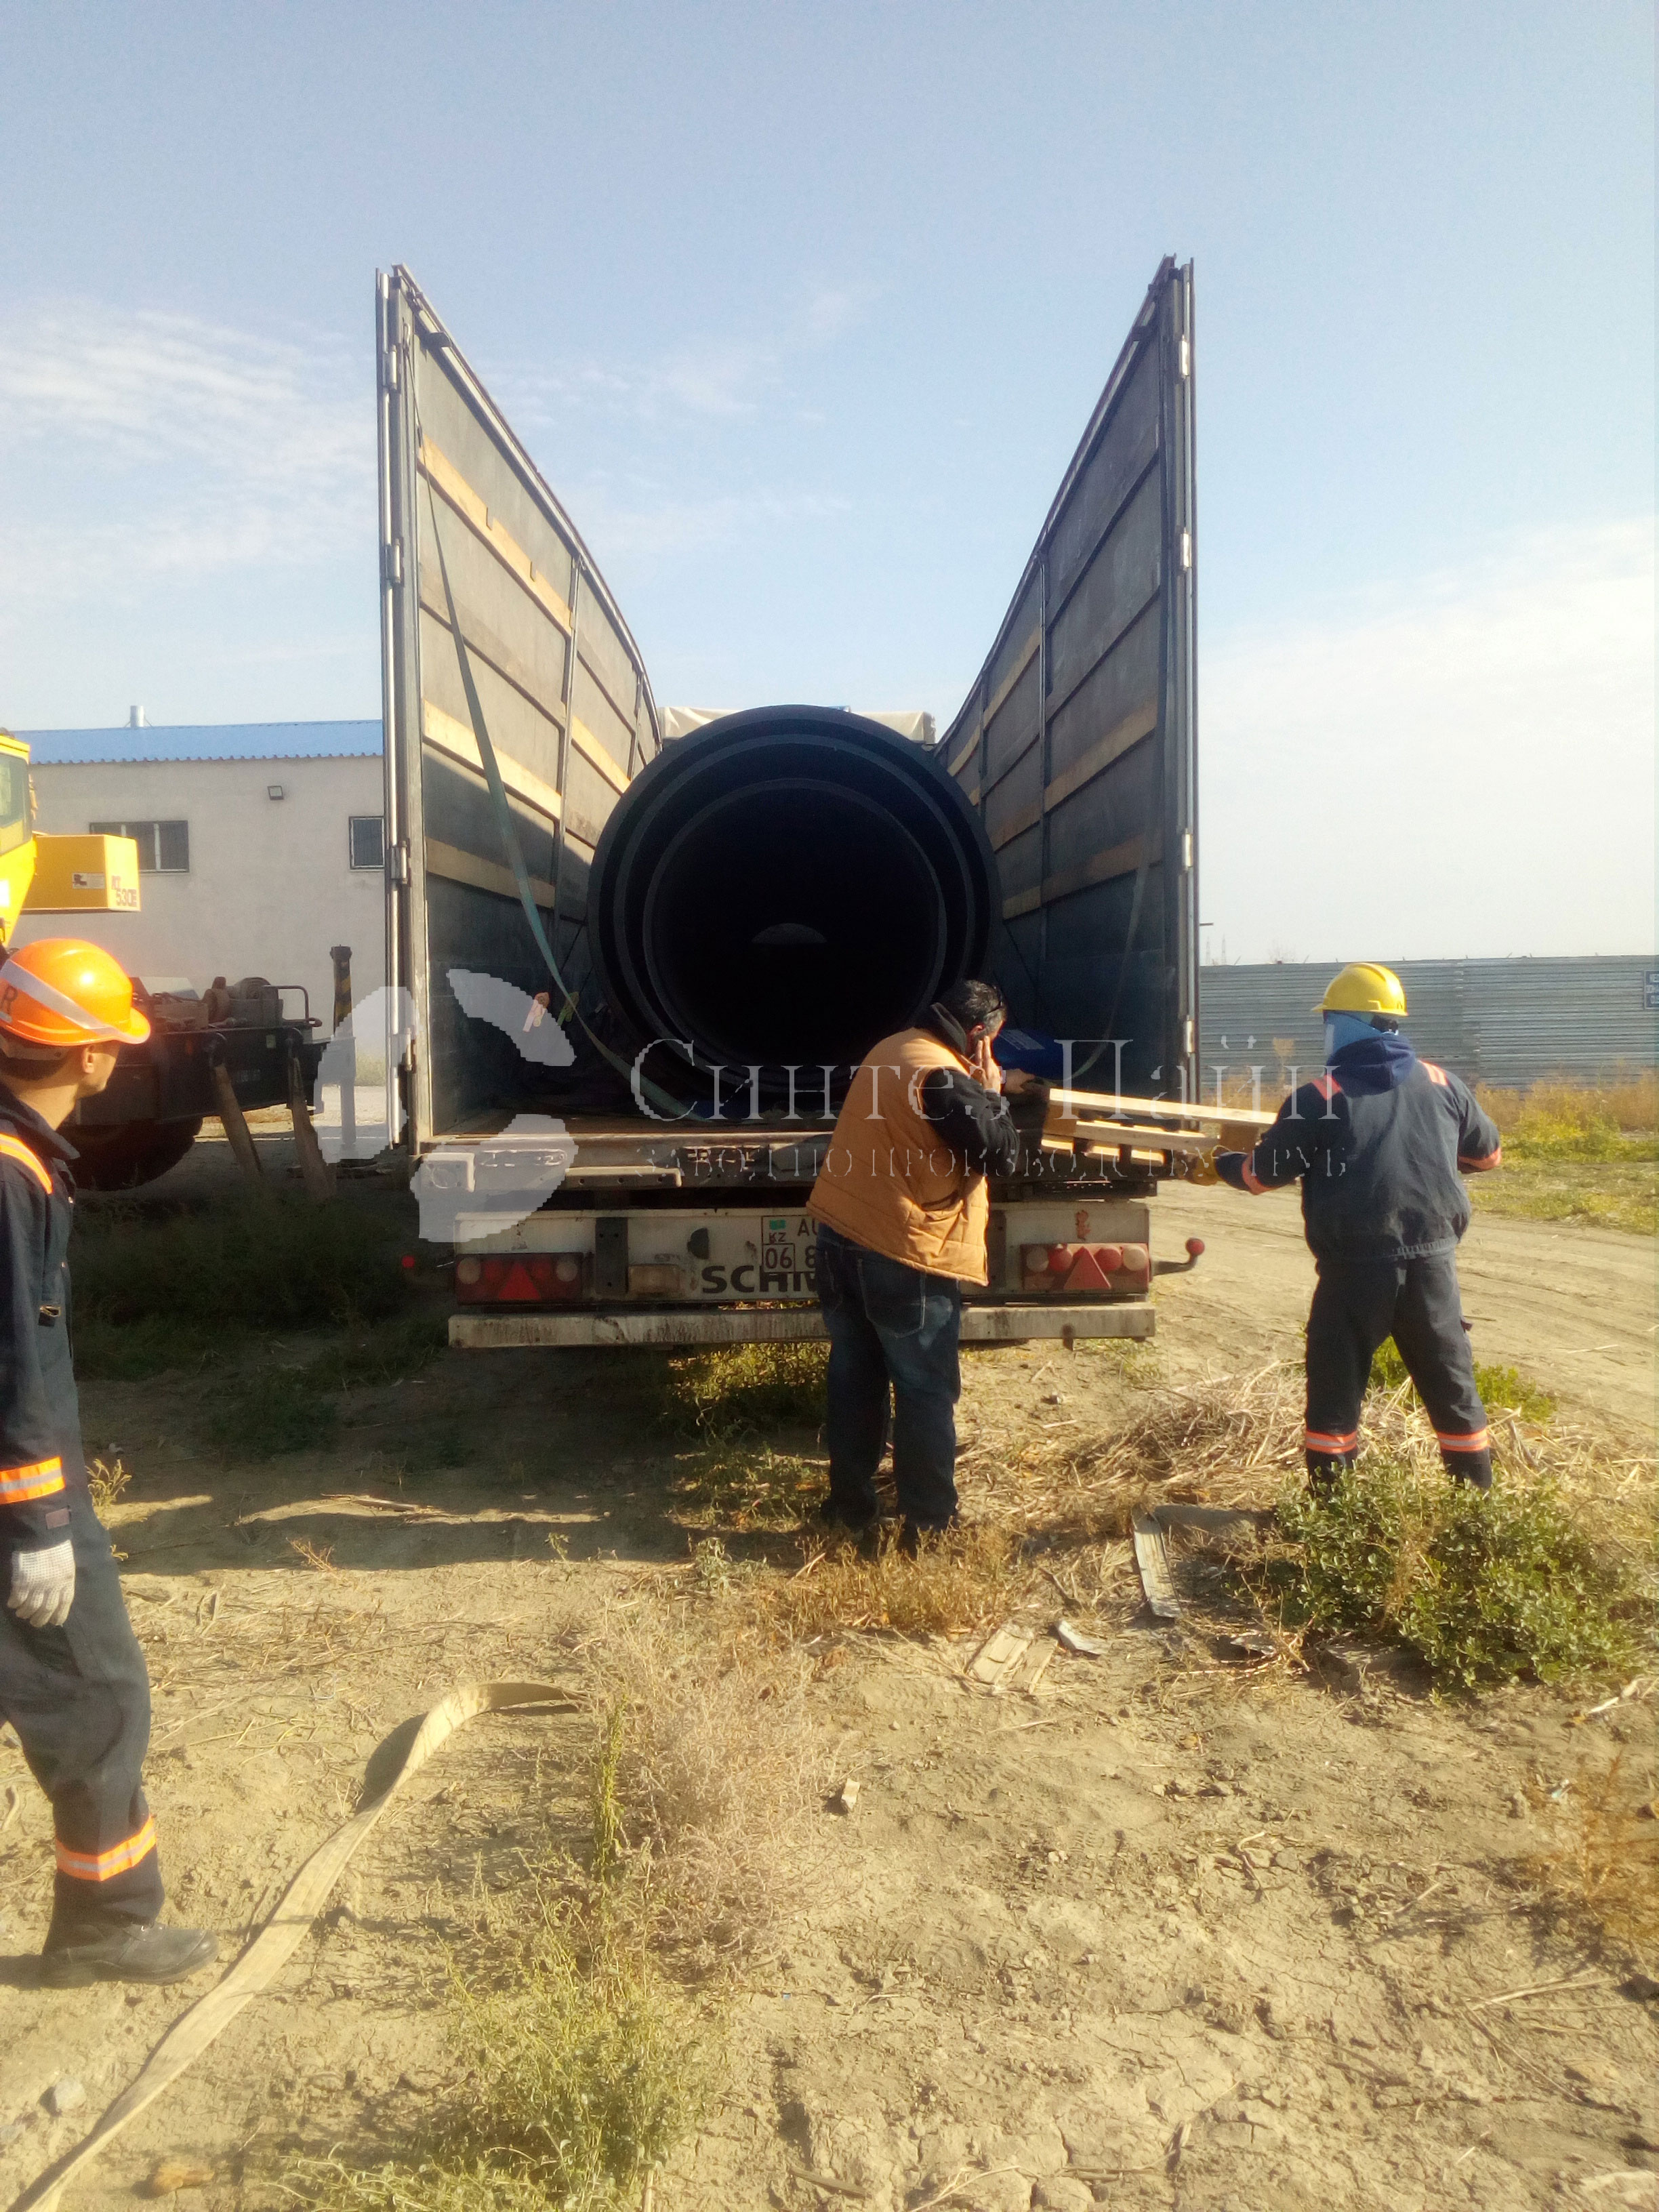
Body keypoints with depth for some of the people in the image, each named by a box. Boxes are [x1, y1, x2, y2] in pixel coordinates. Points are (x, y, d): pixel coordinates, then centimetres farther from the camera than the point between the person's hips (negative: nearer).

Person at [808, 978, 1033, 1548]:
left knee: (854, 1377, 18)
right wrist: (993, 1094, -2)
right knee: (927, 1393, 4)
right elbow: (1000, 1155, -15)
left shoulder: (891, 1050, 9)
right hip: (903, 1256, -9)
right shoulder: (943, 1075, -18)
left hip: (840, 1235, 9)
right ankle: (929, 1525, 11)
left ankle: (849, 1503, 29)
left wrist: (988, 1090, 26)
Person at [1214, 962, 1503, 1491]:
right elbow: (1488, 1153, 20)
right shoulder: (1441, 1085, 6)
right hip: (1433, 1262, 4)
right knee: (1451, 1383, 15)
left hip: (1355, 1268, -3)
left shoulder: (1319, 1098, -6)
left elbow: (1264, 1174, -1)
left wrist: (1220, 1164, 19)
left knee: (1335, 1387, 9)